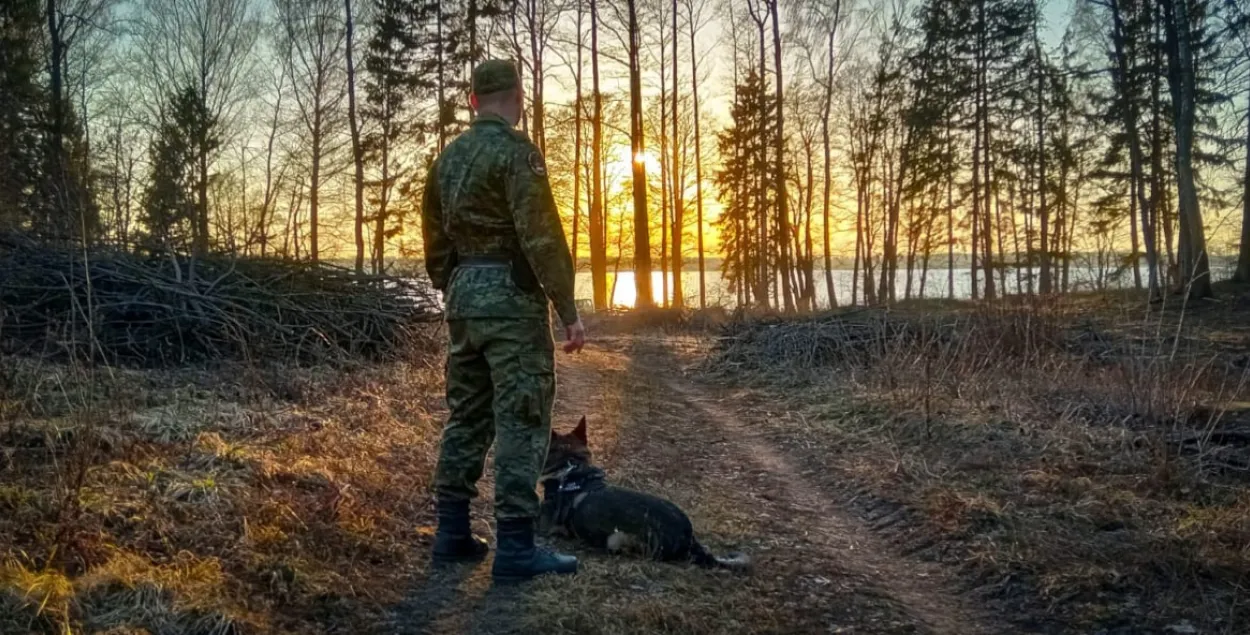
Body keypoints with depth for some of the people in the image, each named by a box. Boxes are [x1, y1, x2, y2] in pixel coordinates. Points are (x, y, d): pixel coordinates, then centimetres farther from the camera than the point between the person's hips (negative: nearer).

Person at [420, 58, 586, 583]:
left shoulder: (447, 158, 14)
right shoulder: (515, 150, -11)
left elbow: (435, 243, 18)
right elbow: (542, 236, -17)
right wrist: (568, 309, -15)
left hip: (463, 295, 8)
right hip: (511, 297, -8)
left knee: (466, 416, 13)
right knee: (521, 421, -5)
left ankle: (453, 534, 18)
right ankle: (515, 547, -5)